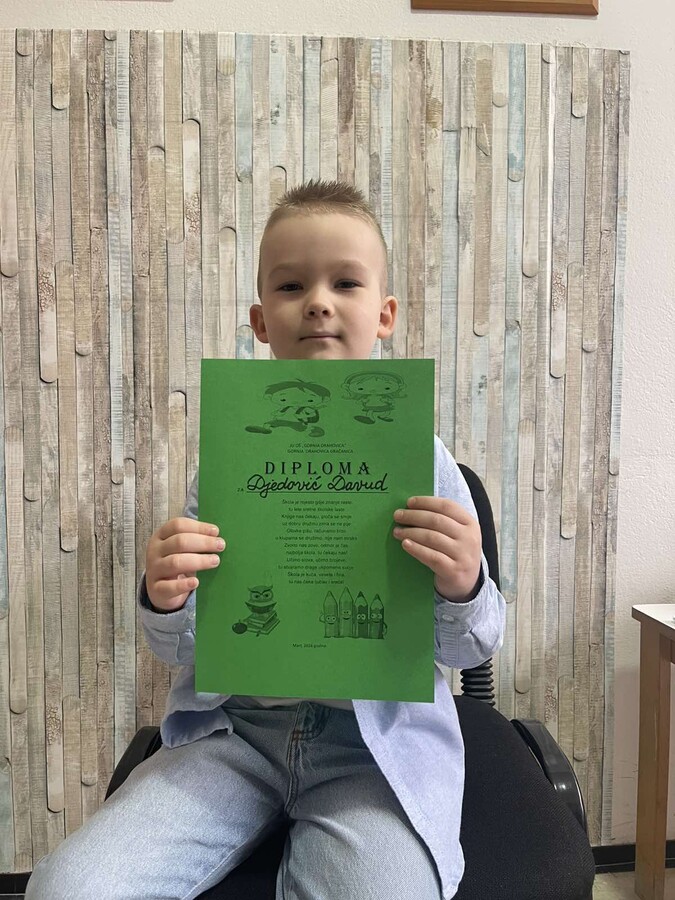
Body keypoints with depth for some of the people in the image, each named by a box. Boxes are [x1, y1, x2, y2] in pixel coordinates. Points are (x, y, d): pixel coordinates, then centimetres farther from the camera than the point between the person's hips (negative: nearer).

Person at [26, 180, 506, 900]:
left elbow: (469, 649, 2)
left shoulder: (420, 457, -2)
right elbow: (183, 649, 7)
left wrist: (463, 591, -20)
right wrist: (165, 601, -15)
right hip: (235, 725, 2)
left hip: (379, 741, -1)